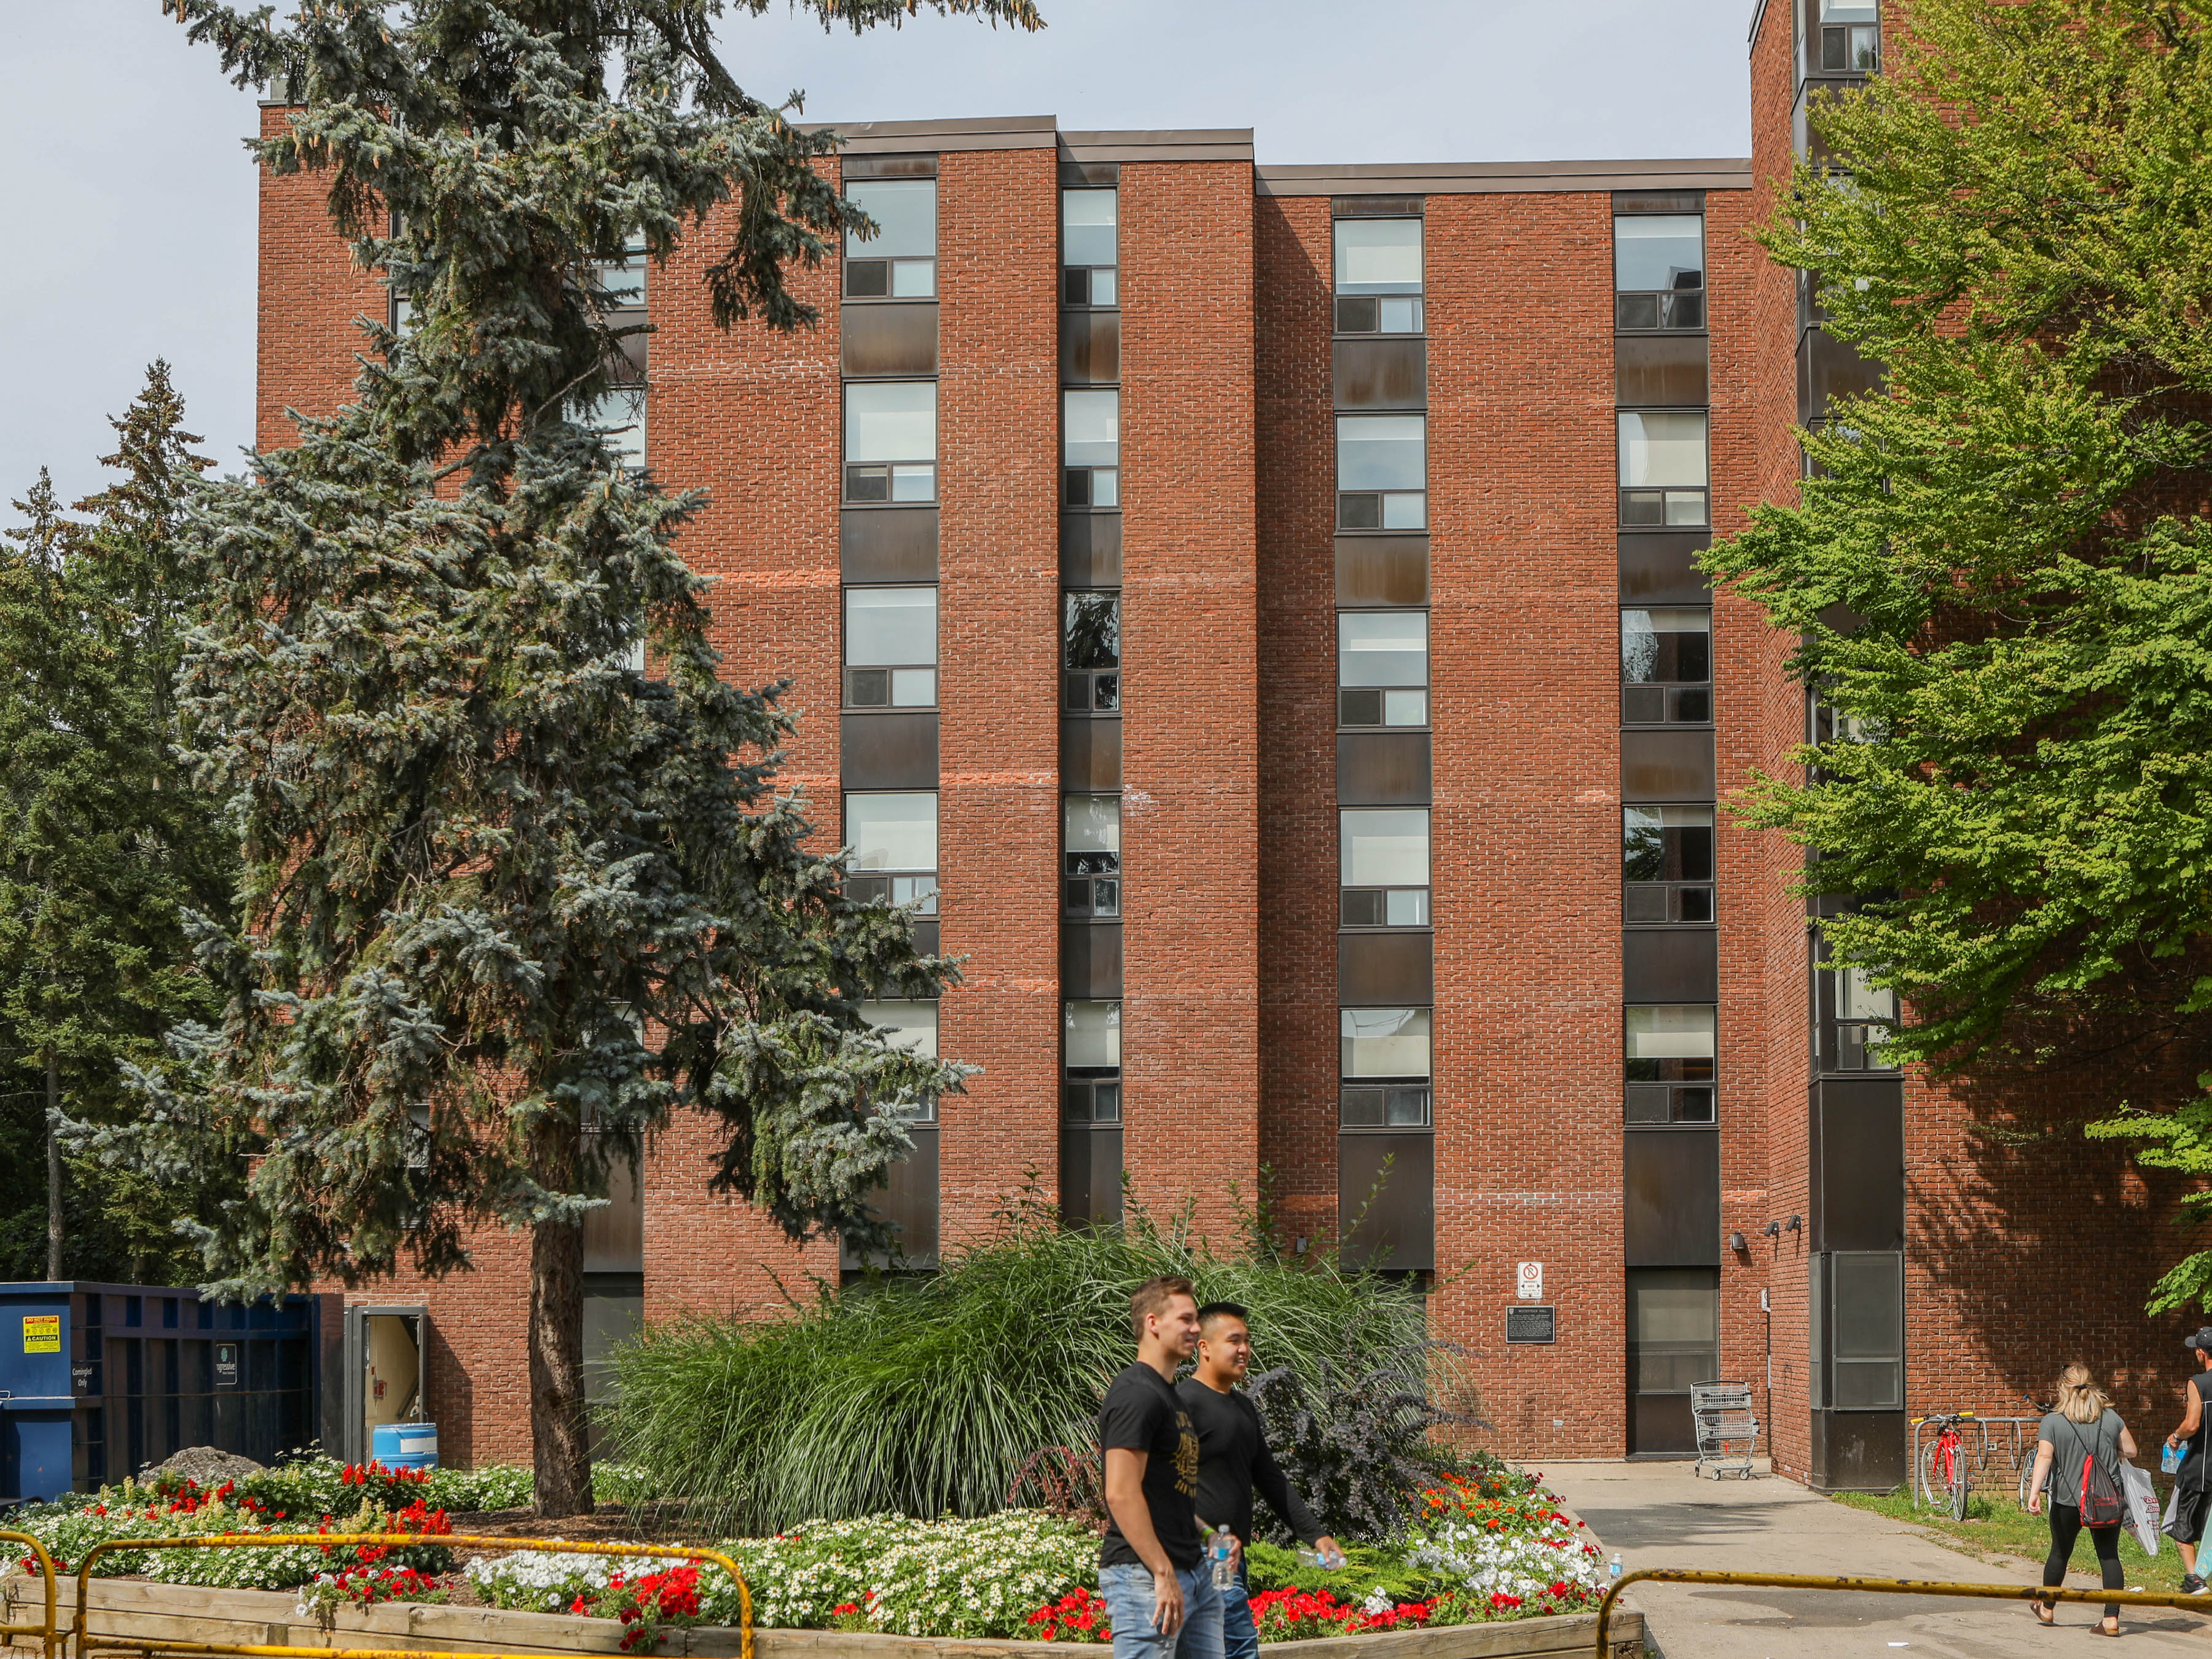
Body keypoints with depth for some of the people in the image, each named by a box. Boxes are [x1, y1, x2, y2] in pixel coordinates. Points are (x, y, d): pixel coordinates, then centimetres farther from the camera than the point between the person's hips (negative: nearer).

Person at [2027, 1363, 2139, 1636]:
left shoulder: (2052, 1422, -6)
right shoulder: (2111, 1418, 2)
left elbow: (2044, 1457, -16)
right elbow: (2130, 1451, 8)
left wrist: (2034, 1493, -20)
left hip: (2068, 1500, -1)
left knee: (2060, 1553, 16)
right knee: (2109, 1555, 3)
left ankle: (2047, 1608, 34)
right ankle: (2111, 1619, -4)